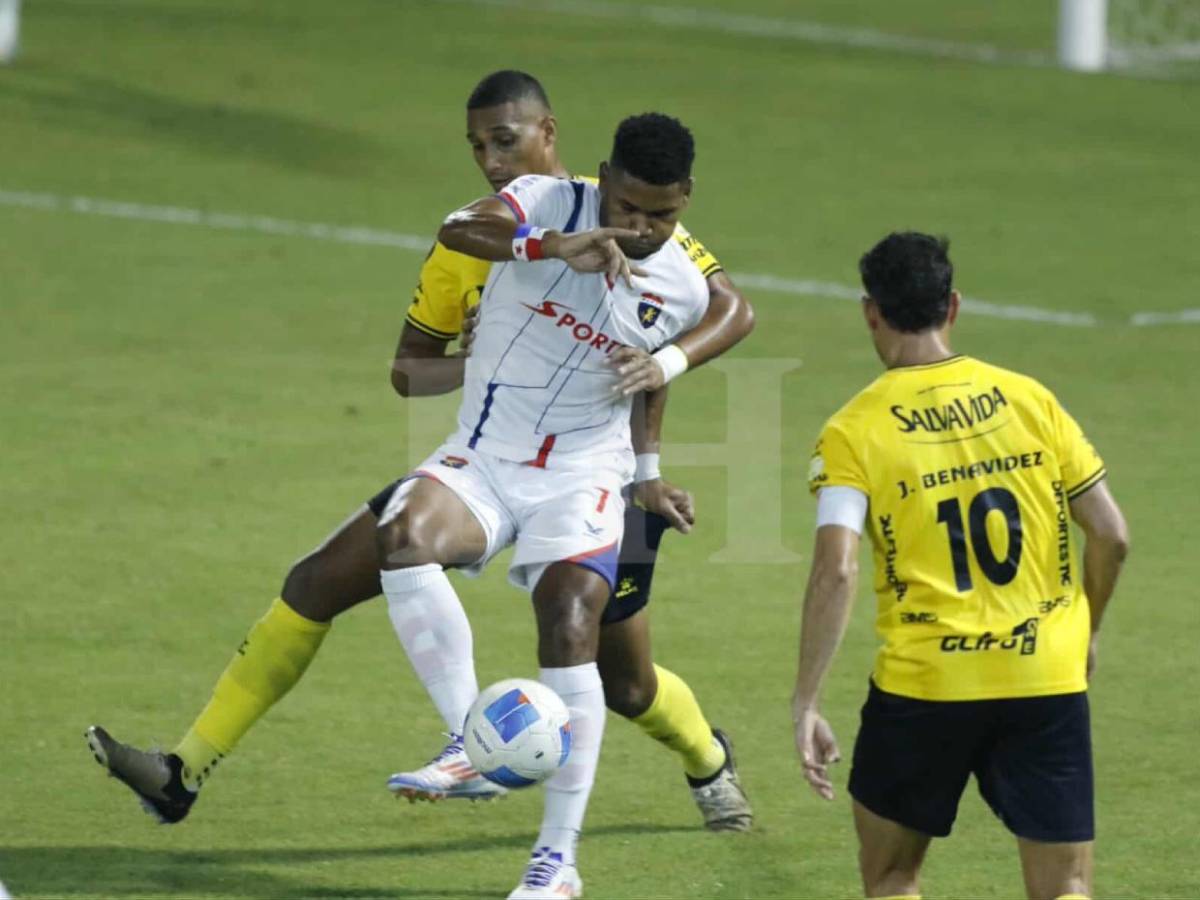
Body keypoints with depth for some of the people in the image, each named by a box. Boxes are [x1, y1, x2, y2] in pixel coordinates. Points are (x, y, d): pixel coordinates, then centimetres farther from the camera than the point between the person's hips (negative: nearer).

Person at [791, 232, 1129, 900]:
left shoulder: (854, 431, -5)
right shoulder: (1030, 399, 3)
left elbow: (835, 573, -16)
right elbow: (1112, 536, 3)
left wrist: (807, 704, -13)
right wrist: (1086, 631, 20)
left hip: (922, 687, -2)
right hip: (1047, 680, 2)